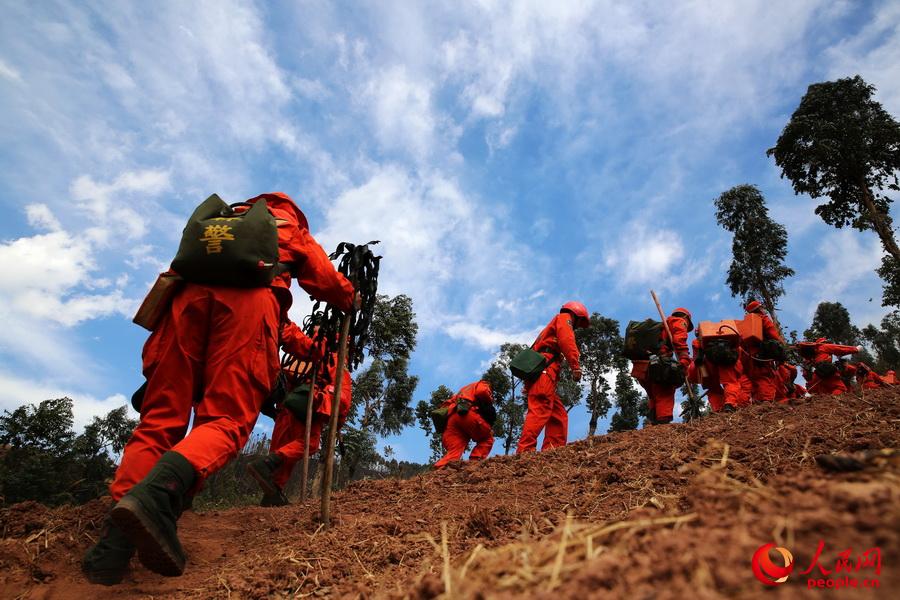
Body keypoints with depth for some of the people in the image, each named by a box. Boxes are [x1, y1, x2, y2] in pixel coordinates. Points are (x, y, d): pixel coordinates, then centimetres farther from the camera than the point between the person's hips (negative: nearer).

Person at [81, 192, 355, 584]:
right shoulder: (295, 234, 34)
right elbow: (332, 285, 28)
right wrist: (349, 301, 52)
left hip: (190, 290, 4)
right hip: (249, 295, -3)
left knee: (160, 417, 1)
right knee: (227, 419, -9)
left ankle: (113, 544, -15)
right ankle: (158, 492, -38)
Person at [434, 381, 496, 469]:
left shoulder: (464, 391, 44)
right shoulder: (482, 385, 24)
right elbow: (482, 392, -2)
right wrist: (489, 405, 13)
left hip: (451, 417, 6)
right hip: (467, 413, -6)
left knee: (454, 453, 0)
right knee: (487, 439, 13)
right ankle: (474, 462, -8)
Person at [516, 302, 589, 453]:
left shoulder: (555, 325, 39)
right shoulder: (564, 318, 14)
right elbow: (566, 340, -9)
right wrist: (576, 366, -17)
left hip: (536, 370, 10)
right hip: (545, 368, -10)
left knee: (558, 414, 6)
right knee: (540, 409, -22)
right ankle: (525, 450, -32)